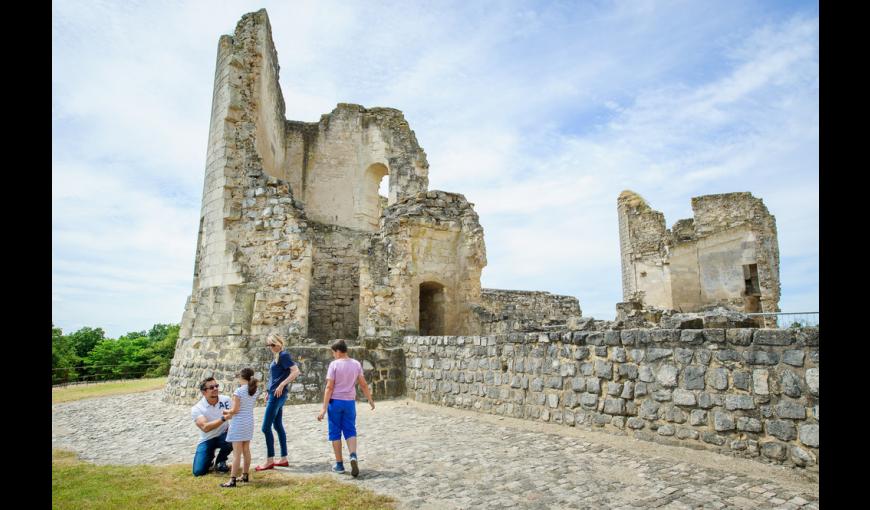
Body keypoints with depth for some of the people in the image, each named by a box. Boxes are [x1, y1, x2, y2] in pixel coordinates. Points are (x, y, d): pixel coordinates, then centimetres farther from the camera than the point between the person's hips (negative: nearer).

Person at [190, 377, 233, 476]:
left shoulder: (225, 400, -10)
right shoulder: (196, 409, -16)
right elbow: (205, 427, -30)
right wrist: (223, 419, -43)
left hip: (223, 436, 1)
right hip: (207, 440, -1)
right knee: (198, 471, -14)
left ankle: (220, 461, -1)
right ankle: (209, 456, 22)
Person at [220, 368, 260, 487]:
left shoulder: (238, 391, -17)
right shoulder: (254, 391, 4)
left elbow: (235, 410, -18)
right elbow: (248, 408, 9)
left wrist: (227, 412, 3)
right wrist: (230, 414, 15)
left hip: (239, 423, -7)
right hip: (249, 422, 7)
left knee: (237, 453, -5)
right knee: (246, 450, 16)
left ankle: (232, 480, -1)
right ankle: (245, 475, 26)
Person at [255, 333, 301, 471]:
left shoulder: (284, 355, -13)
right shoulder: (277, 356, 14)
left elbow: (296, 372, -22)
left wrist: (282, 385, -23)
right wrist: (269, 392, 19)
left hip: (277, 395, -10)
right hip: (274, 394, 10)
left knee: (266, 427, -6)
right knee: (278, 426, 12)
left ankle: (269, 461, 3)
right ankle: (284, 459, 19)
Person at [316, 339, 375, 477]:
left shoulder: (334, 364, -9)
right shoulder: (356, 364, 3)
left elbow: (329, 387, -13)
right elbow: (363, 385, 5)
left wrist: (324, 408, -12)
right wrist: (370, 400, 17)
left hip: (335, 401, -3)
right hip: (350, 402, 3)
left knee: (335, 433, 9)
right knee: (350, 431, 10)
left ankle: (339, 464, 13)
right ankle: (353, 456, -14)